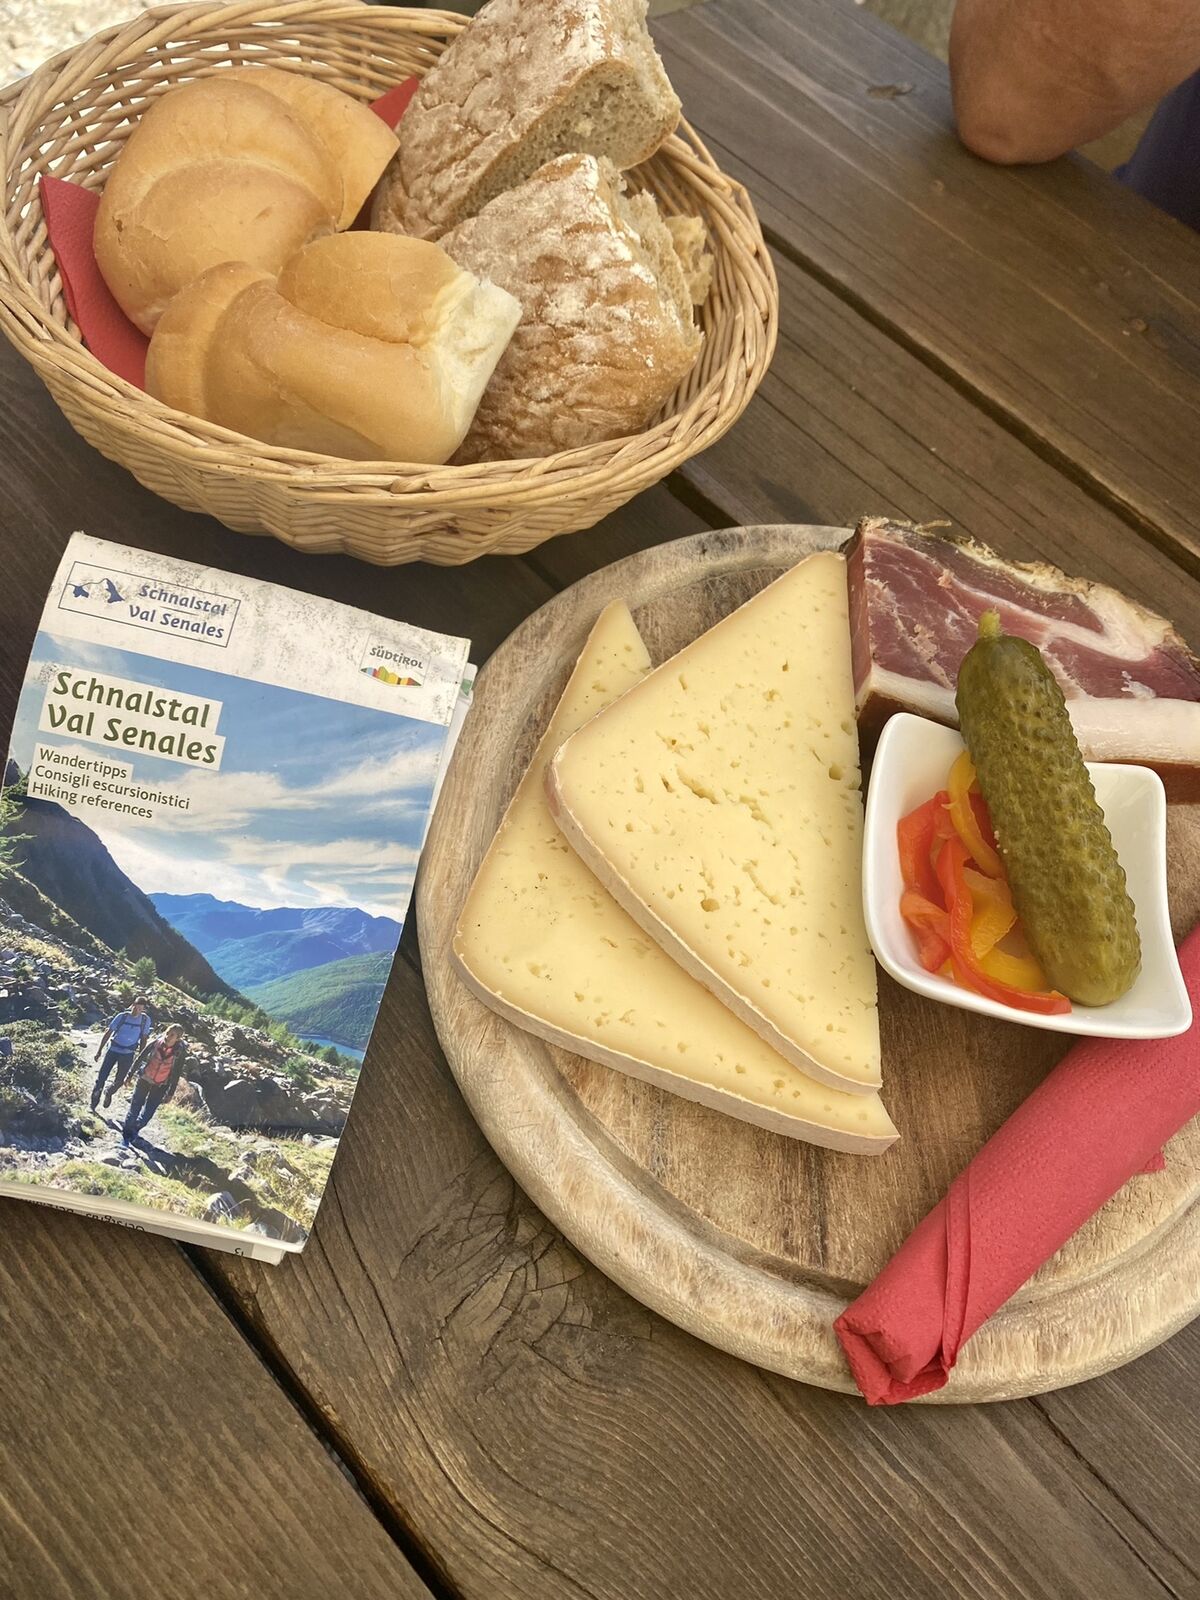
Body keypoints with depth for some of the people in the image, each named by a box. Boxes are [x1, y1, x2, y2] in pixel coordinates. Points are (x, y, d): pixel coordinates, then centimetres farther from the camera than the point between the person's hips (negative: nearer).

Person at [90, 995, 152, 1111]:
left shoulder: (146, 1020, -6)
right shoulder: (122, 1016, -10)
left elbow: (143, 1038, 5)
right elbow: (108, 1032, -4)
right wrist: (99, 1050, -5)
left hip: (128, 1054, 1)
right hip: (113, 1049, -1)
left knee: (119, 1080, -3)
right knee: (101, 1076, -3)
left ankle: (109, 1093, 31)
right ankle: (93, 1104, 13)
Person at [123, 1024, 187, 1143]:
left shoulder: (180, 1052, -18)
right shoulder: (155, 1043, -16)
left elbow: (177, 1073, -8)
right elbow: (140, 1058, -2)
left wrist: (170, 1093, -4)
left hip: (160, 1086, -1)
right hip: (144, 1079, 1)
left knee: (148, 1112, 3)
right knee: (135, 1107, 2)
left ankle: (136, 1129, 31)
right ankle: (127, 1134, 17)